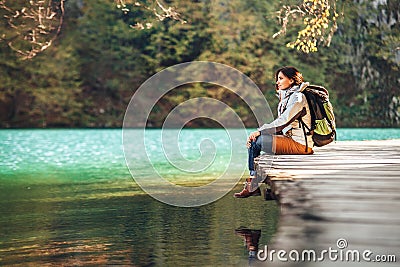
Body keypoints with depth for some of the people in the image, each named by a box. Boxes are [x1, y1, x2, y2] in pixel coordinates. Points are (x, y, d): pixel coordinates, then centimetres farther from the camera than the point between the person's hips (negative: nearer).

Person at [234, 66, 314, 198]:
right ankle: (253, 185, -5)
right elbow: (280, 124, 16)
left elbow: (283, 121, -20)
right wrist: (259, 132, 2)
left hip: (300, 143, -9)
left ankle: (253, 186, -5)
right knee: (253, 140, -1)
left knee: (257, 140, -16)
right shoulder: (287, 97, 19)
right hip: (290, 138, 9)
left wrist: (259, 131, -18)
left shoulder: (297, 97, -12)